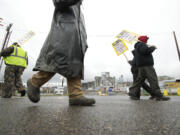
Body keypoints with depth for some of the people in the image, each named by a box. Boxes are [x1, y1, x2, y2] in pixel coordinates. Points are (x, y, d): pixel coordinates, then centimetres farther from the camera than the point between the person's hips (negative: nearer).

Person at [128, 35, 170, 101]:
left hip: (142, 66, 10)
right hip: (146, 65, -10)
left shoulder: (137, 46, 28)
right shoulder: (141, 44, -2)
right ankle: (158, 96, -11)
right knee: (153, 80, -11)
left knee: (139, 80, 6)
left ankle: (132, 93, 3)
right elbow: (146, 51, -19)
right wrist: (153, 47, -2)